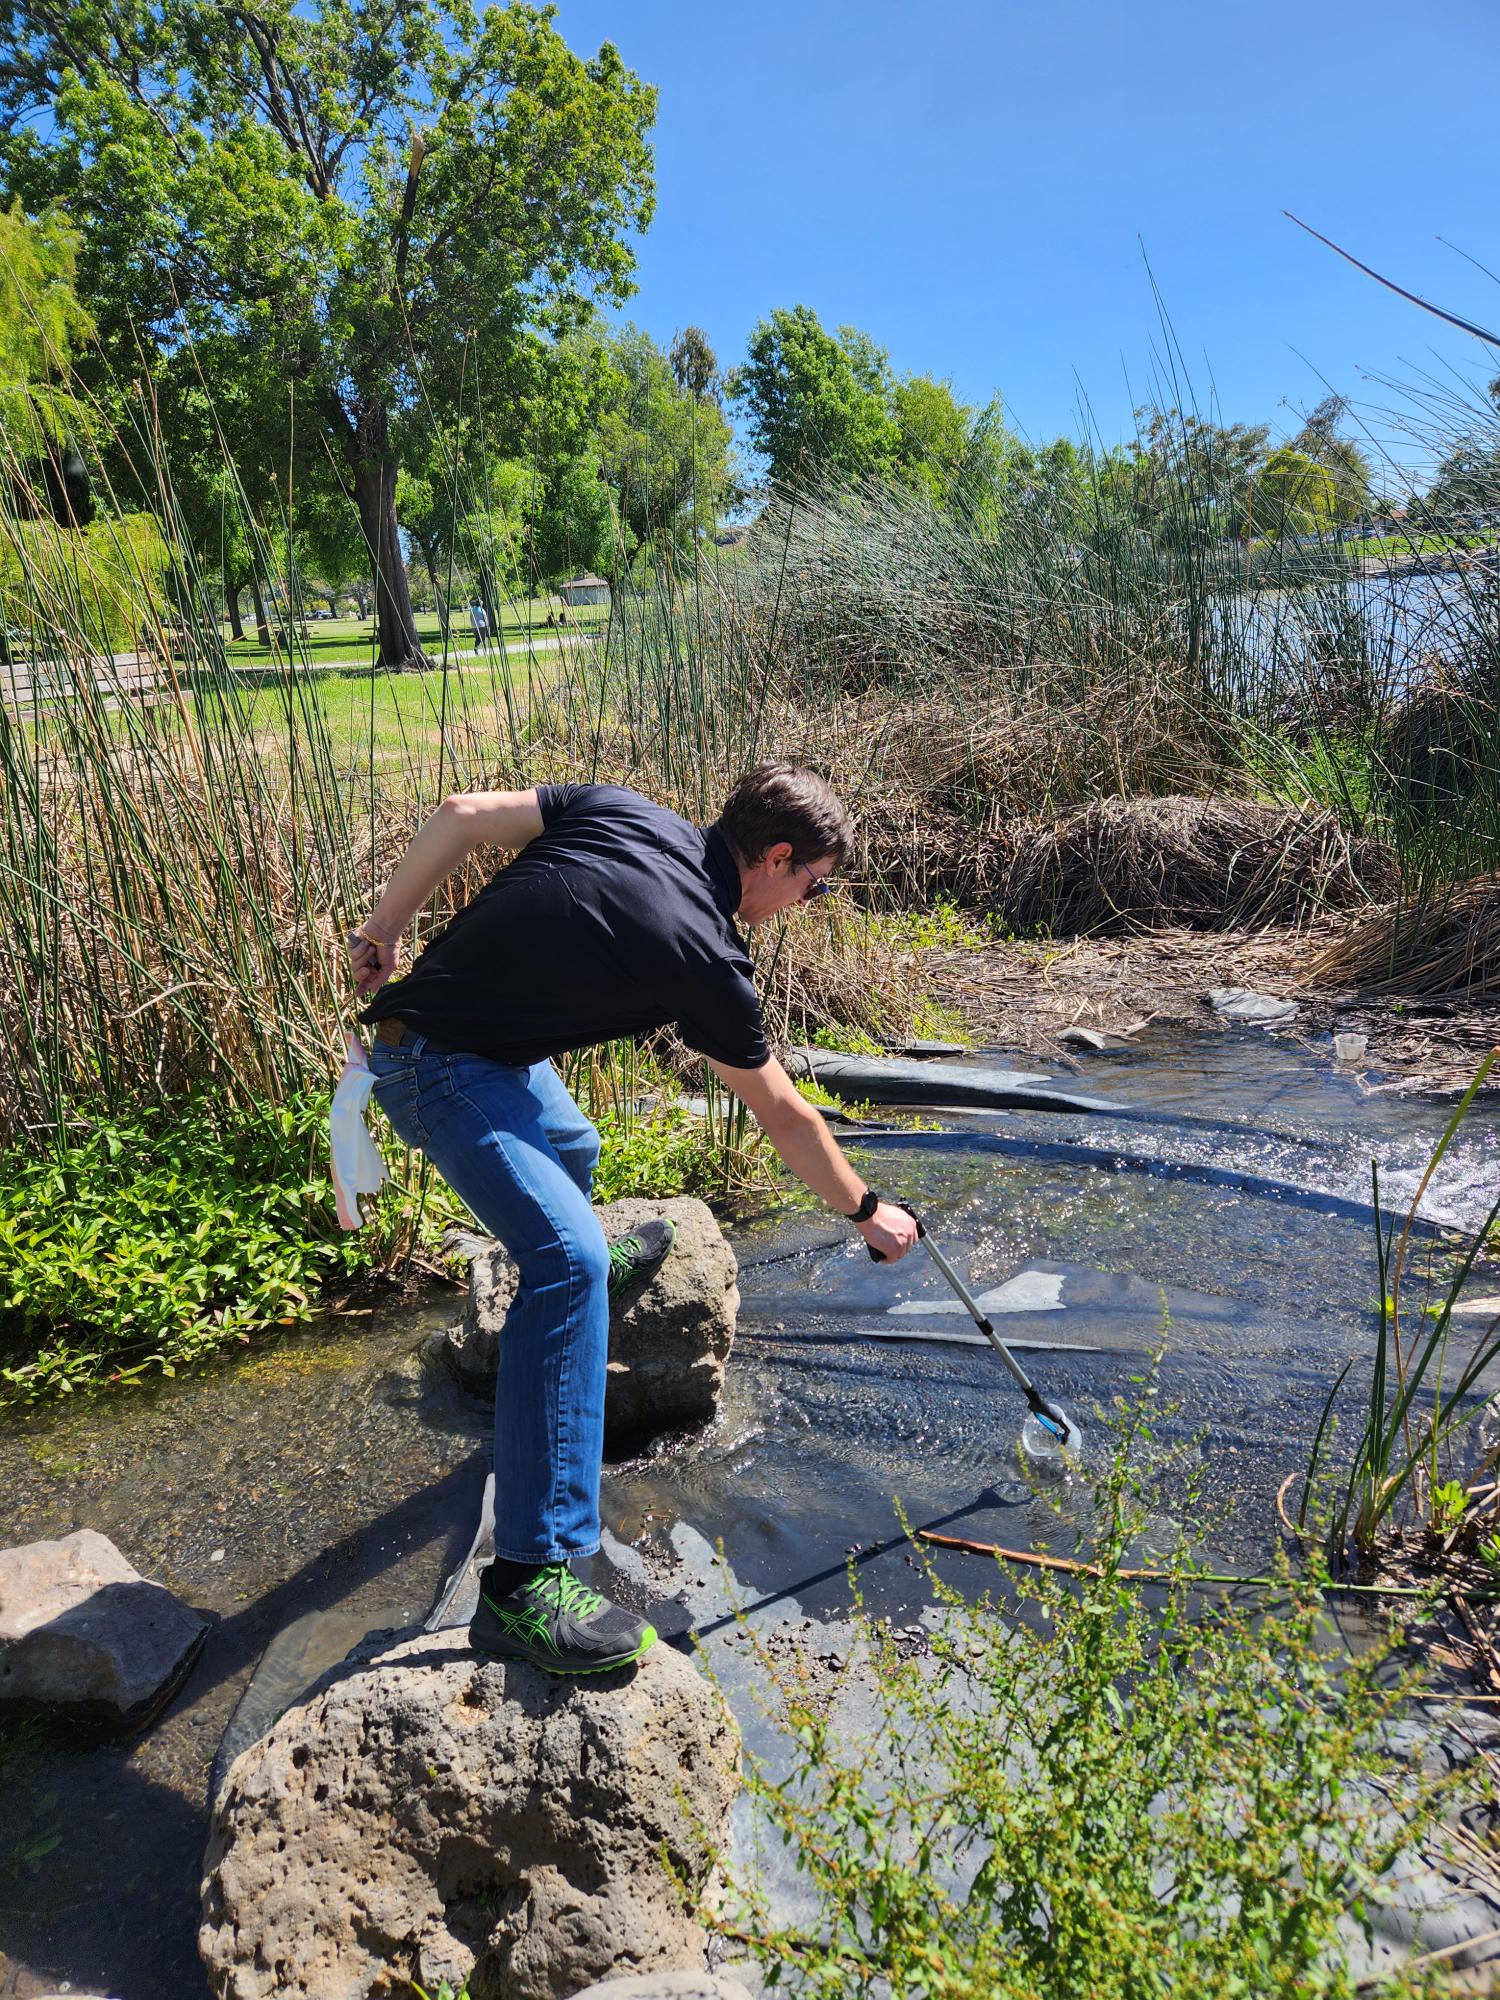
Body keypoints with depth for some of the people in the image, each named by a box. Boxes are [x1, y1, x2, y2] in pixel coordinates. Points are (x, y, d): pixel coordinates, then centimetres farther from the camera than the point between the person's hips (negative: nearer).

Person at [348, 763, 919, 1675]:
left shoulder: (621, 808, 0)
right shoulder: (707, 961, -16)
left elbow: (461, 815, -2)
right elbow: (784, 1116, -3)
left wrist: (382, 932, 9)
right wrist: (867, 1211, 12)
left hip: (414, 1009, 10)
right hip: (448, 1072, -10)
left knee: (569, 1150, 32)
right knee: (569, 1262, -23)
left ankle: (588, 1262, 66)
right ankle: (526, 1581, -25)